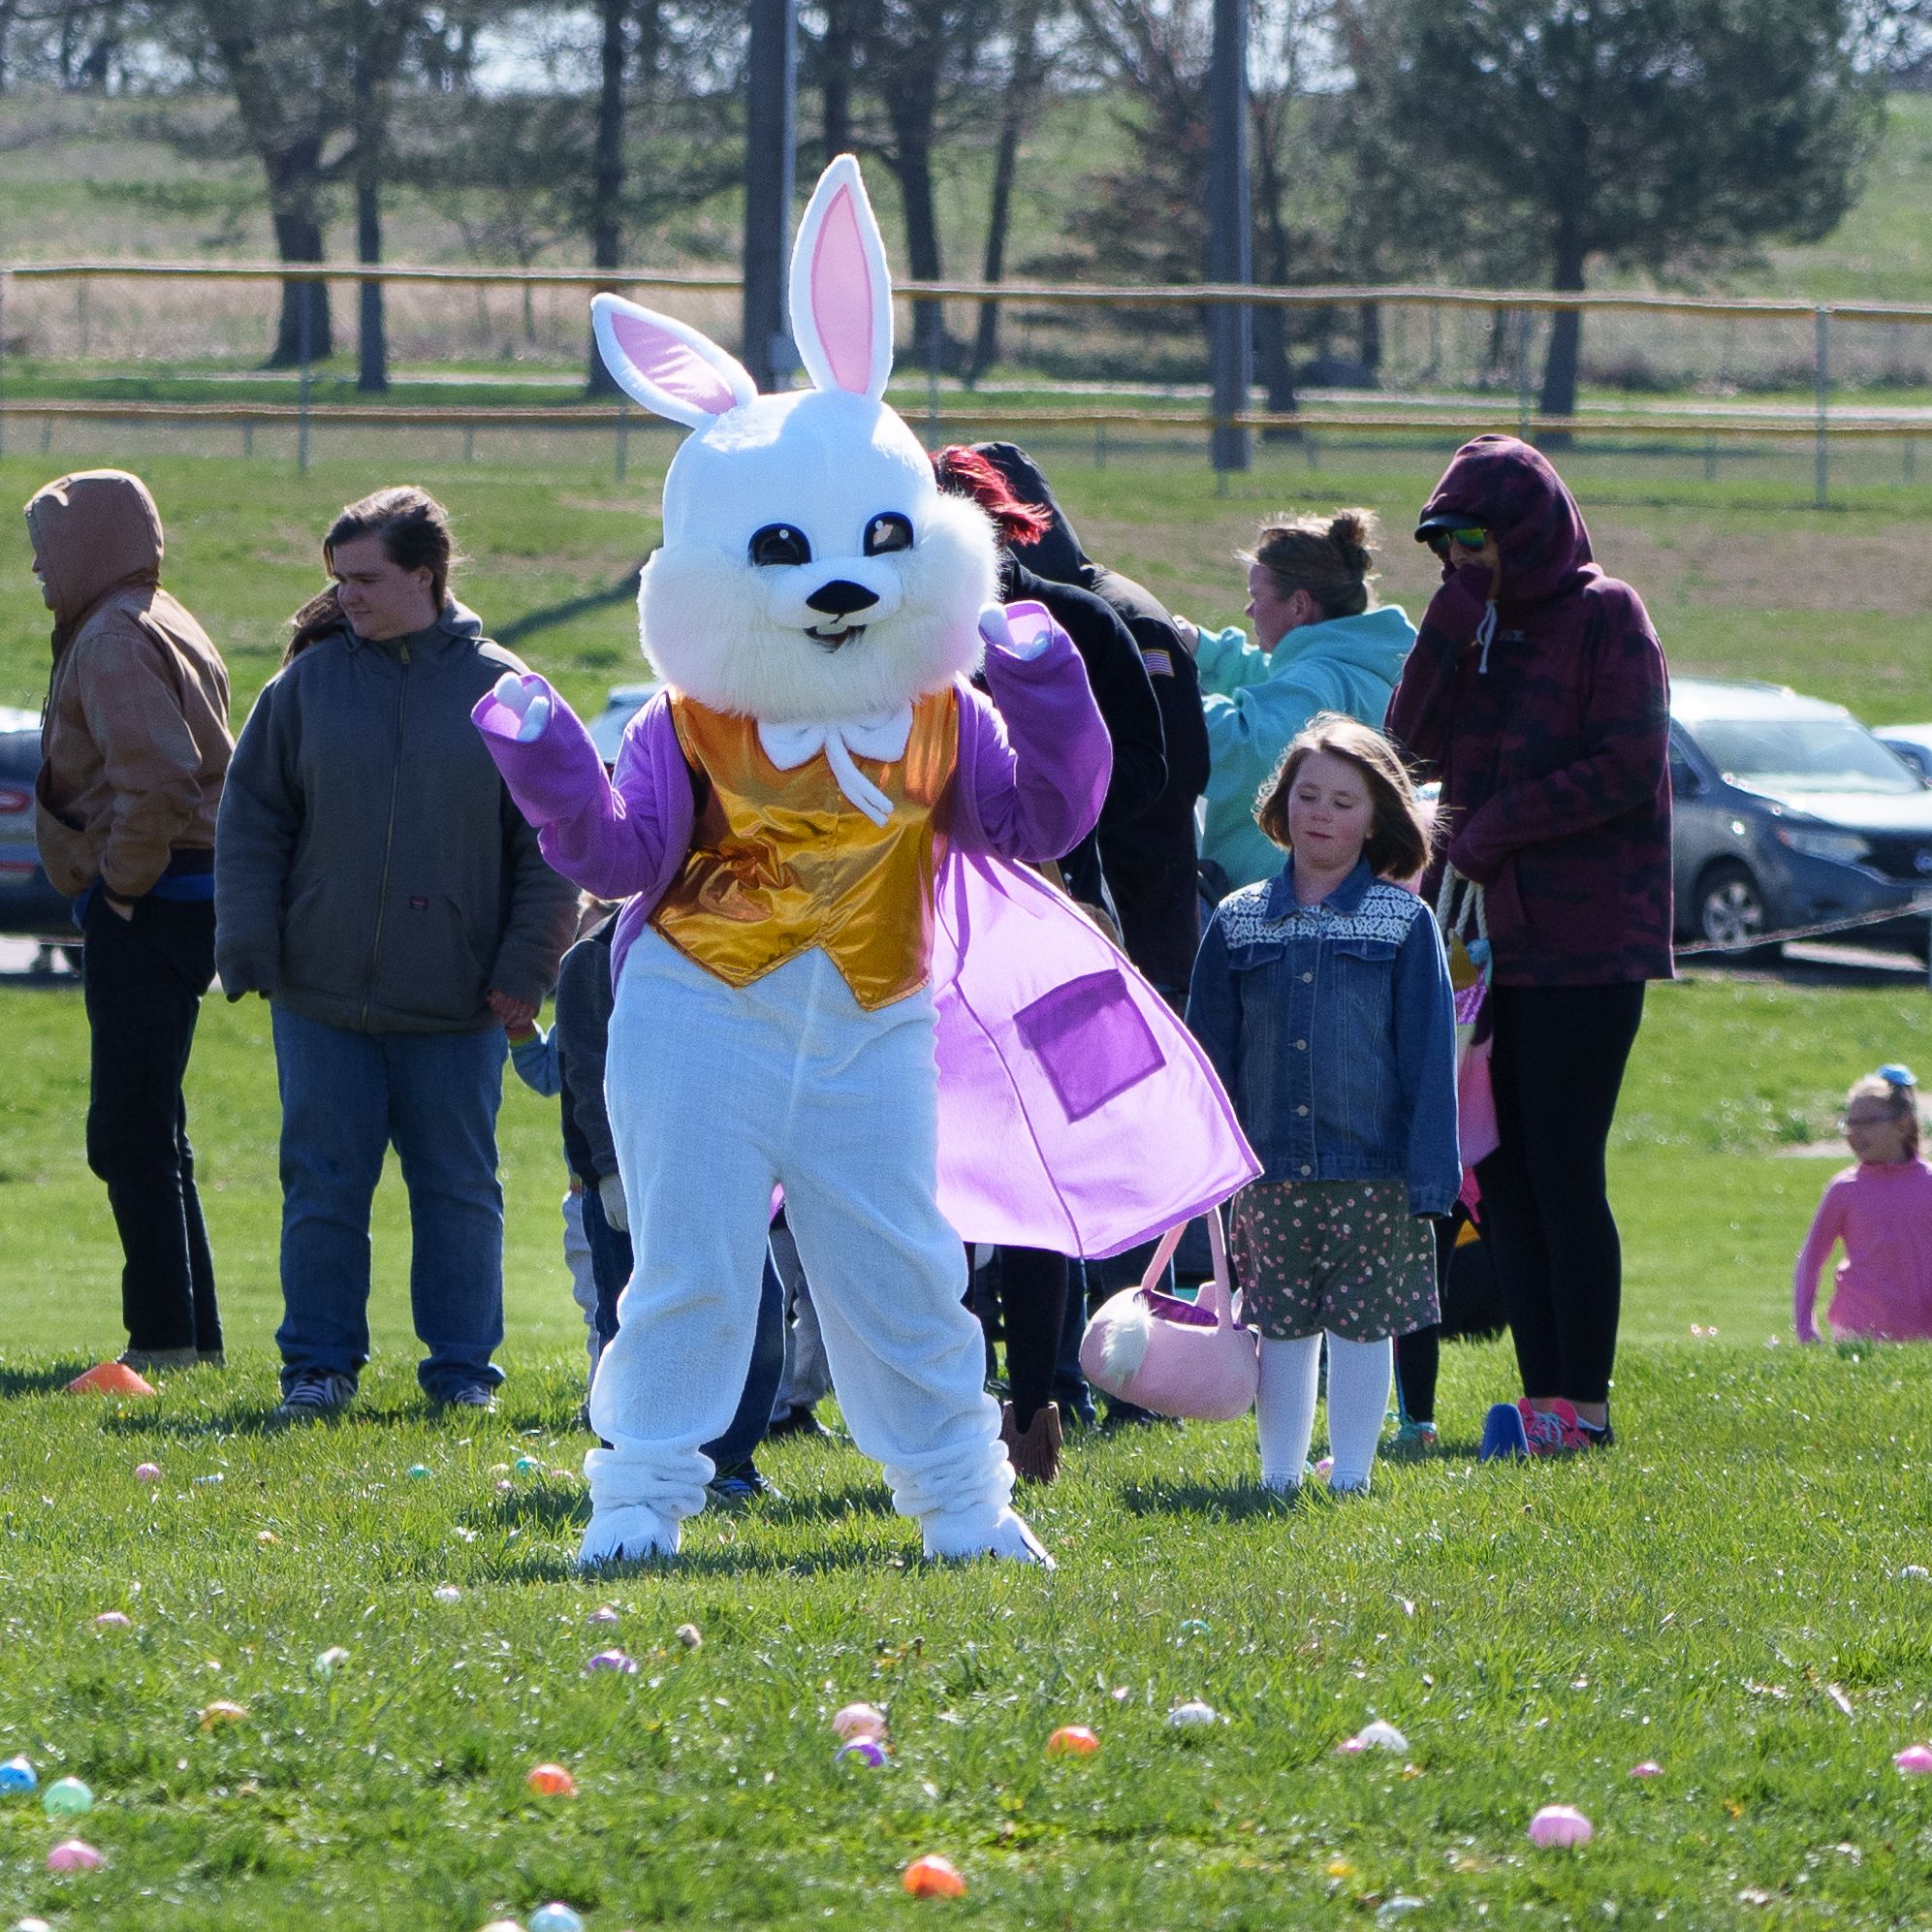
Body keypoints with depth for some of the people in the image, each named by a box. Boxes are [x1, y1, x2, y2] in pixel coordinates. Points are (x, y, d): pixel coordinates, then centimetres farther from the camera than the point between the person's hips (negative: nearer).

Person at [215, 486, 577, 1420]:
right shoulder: (308, 684, 4)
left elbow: (550, 843, 3)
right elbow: (251, 820, 8)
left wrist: (525, 966, -3)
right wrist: (248, 946, -2)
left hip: (455, 1004, -1)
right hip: (322, 995, 1)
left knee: (459, 1191, 4)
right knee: (322, 1187, 3)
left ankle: (463, 1368, 13)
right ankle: (319, 1366, 11)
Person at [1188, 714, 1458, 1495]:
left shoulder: (1404, 924, 0)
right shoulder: (1239, 922, 7)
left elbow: (1428, 1055, -1)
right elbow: (1209, 1053, 10)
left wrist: (1430, 1172, -6)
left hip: (1371, 1168, -2)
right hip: (1270, 1170, 2)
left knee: (1363, 1325, 3)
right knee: (1281, 1325, 7)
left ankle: (1350, 1477, 12)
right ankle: (1279, 1474, 15)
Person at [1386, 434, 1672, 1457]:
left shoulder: (1606, 617, -5)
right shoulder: (1473, 629, 14)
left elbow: (1628, 766, -12)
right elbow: (1417, 744, 3)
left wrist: (1498, 826, -12)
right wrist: (1454, 626, -6)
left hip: (1584, 941, -7)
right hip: (1487, 935, 7)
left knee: (1563, 1170, -7)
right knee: (1502, 1173, 5)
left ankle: (1583, 1403, -3)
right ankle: (1544, 1393, 10)